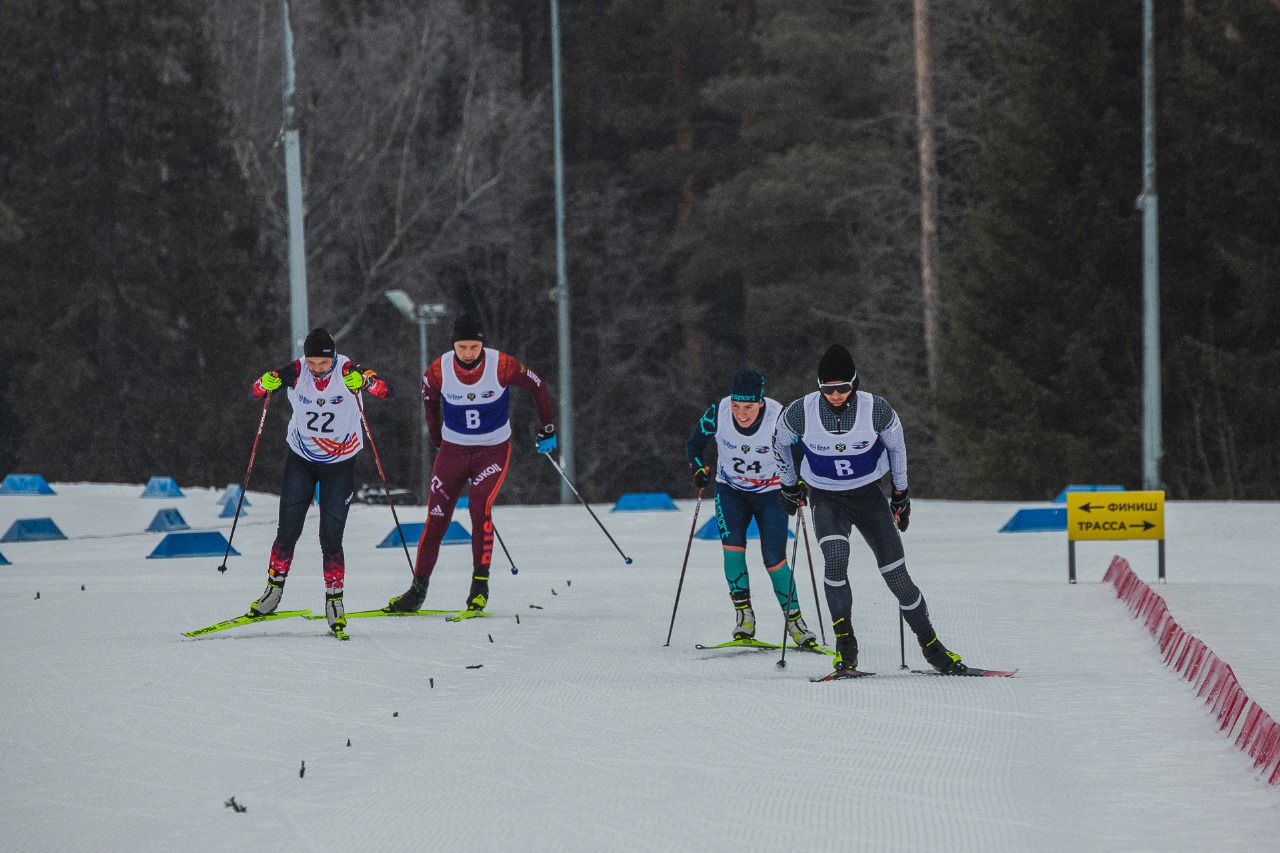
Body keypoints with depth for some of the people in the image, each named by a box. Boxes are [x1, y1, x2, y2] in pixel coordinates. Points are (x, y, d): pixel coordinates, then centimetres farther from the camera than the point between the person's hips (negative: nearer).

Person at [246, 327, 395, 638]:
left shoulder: (347, 371, -20)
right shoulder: (296, 372, -14)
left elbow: (389, 393, -27)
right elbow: (256, 391, -9)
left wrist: (367, 381, -48)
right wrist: (268, 382, -32)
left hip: (340, 463, -2)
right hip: (301, 460, 2)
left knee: (331, 537, -6)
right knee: (288, 530, -1)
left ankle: (334, 601, 6)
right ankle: (274, 589, 15)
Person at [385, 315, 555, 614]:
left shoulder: (502, 366, -19)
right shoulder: (439, 370, -13)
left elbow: (538, 387, -2)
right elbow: (429, 399, 10)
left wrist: (547, 430, 5)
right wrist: (437, 441, 19)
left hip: (494, 449, -2)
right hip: (453, 450, 2)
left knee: (480, 506, -23)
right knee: (436, 519, -2)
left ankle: (480, 583, -13)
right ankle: (418, 590, 7)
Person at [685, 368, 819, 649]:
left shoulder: (780, 419, -24)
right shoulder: (717, 414, -18)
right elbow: (693, 445, 0)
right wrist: (699, 469, -17)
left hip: (770, 493, -2)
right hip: (730, 490, 2)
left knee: (774, 559, -9)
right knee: (732, 546, -19)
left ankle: (793, 618, 6)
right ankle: (744, 615, -10)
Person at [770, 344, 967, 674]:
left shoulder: (877, 410, -18)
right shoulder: (800, 412, -18)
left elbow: (896, 446, 3)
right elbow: (780, 442, 5)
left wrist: (901, 493, 10)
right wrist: (789, 486, 16)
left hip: (868, 495, 0)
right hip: (826, 498, 0)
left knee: (896, 574, -5)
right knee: (835, 558, -28)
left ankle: (930, 644, 9)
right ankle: (844, 639, -16)